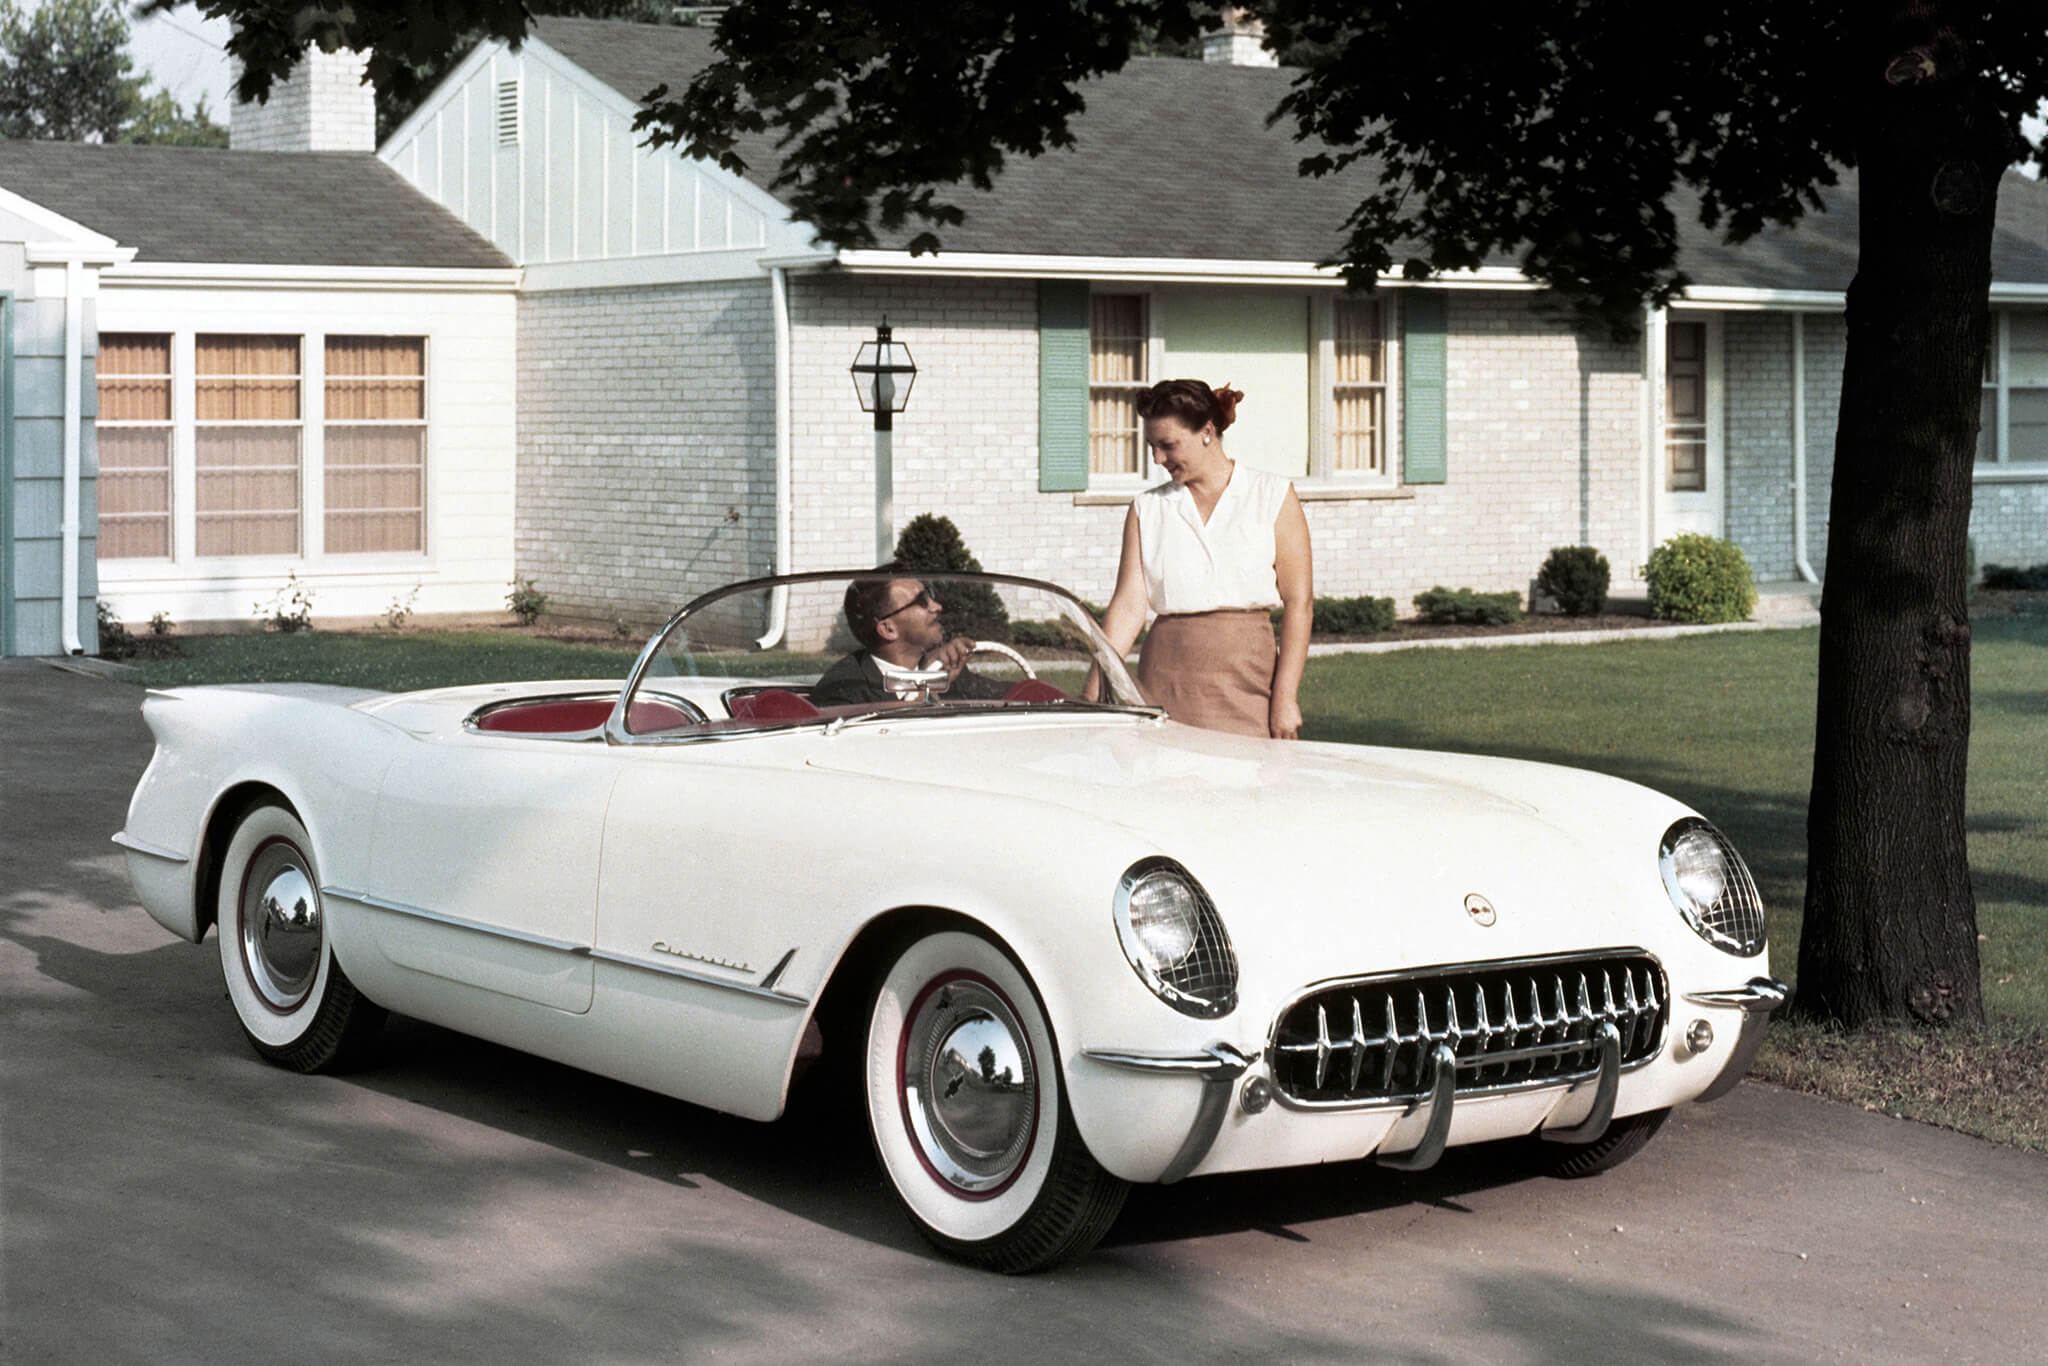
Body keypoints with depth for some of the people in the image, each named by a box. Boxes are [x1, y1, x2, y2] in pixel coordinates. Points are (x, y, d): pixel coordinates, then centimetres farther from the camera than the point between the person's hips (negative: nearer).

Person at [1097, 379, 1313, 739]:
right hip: (1166, 679, 2)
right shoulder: (1146, 509, 12)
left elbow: (1298, 602, 0)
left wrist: (1285, 699, -9)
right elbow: (1128, 605, 5)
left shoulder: (1273, 497, 5)